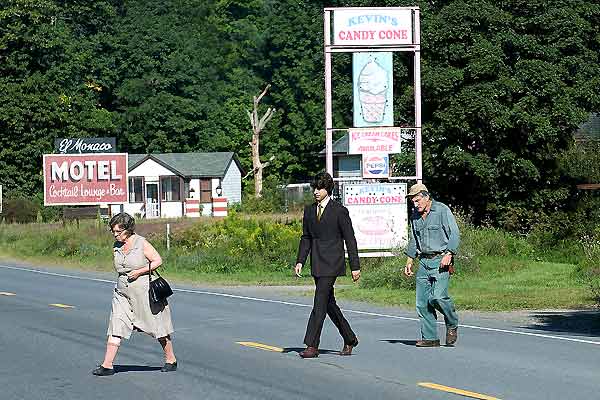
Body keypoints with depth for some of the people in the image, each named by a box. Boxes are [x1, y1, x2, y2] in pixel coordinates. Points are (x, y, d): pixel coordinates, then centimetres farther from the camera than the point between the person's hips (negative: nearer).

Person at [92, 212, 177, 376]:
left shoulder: (141, 243, -11)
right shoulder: (117, 246, 7)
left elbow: (158, 260, -11)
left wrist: (139, 271, -18)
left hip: (144, 292, -5)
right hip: (122, 294, 5)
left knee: (158, 328, 6)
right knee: (115, 327, -6)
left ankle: (171, 360, 22)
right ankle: (107, 365, -8)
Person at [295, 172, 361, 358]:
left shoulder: (339, 211, -6)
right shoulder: (309, 210, 12)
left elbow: (350, 240, -5)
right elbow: (306, 238, 16)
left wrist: (355, 266, -6)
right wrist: (300, 261, 5)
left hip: (331, 262, -7)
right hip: (316, 264, 7)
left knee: (320, 304, -11)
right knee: (329, 303, 12)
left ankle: (312, 346, -11)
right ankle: (349, 339, 26)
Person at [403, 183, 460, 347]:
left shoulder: (442, 210, -5)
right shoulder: (415, 216, 14)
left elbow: (455, 234, -8)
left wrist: (448, 254, -19)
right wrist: (409, 262, 18)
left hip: (441, 260, -7)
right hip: (424, 261, 7)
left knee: (438, 297, -20)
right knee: (422, 302, 0)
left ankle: (452, 324, 5)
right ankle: (430, 338, 5)